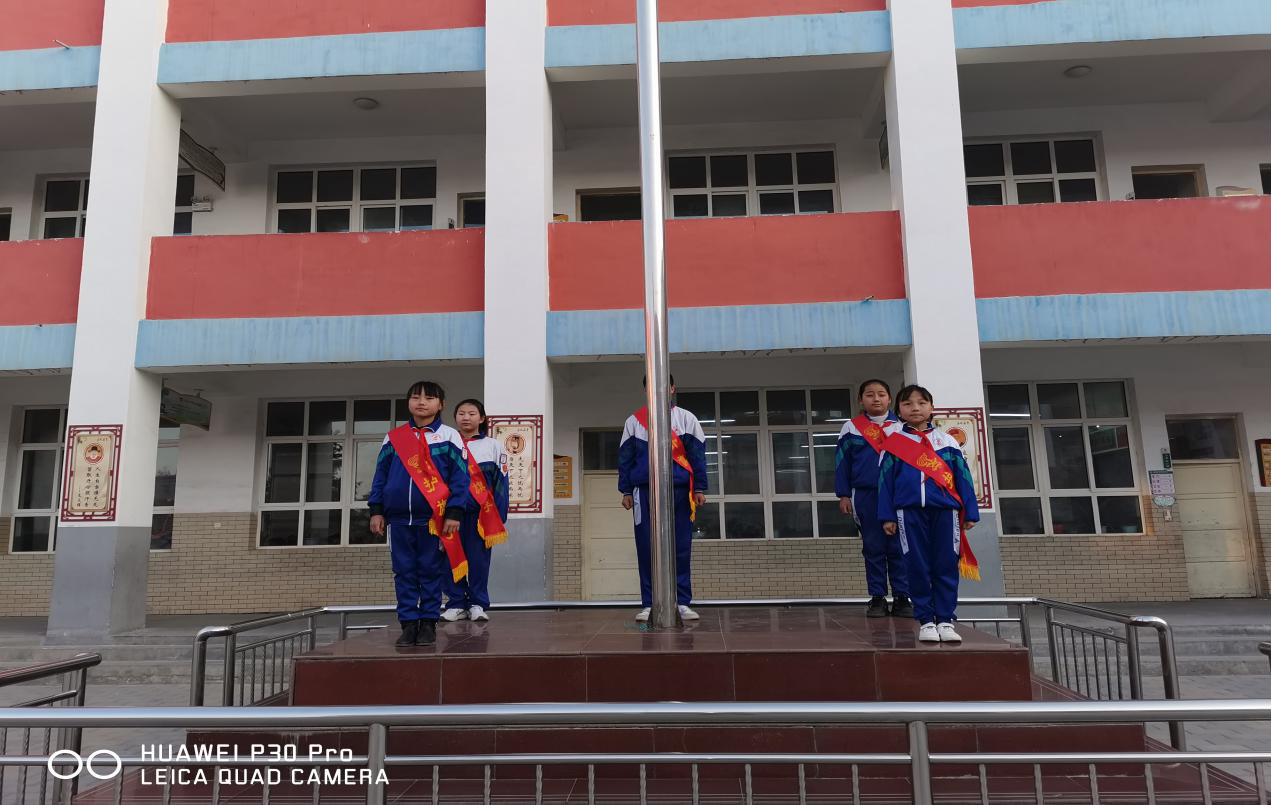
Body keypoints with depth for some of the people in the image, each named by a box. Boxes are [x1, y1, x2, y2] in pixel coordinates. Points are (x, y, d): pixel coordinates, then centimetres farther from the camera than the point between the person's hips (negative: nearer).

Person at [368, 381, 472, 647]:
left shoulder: (449, 437, 1)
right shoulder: (393, 438, 11)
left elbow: (460, 477, -2)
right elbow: (380, 475, 12)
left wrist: (454, 513, -9)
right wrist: (376, 510, 5)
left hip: (434, 518, -3)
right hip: (399, 518, 3)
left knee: (431, 571, 4)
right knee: (404, 572, 7)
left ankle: (428, 623, 14)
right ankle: (408, 623, 15)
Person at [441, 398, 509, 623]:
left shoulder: (492, 446, 6)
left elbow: (501, 482, 2)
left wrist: (500, 517, -4)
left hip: (481, 512, -1)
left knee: (479, 558, 1)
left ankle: (478, 604, 11)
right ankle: (456, 604, 13)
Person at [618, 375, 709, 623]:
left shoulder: (686, 418, 10)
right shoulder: (634, 420, 12)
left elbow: (697, 455, 6)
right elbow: (625, 458, 11)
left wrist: (700, 488, -2)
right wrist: (626, 491, 4)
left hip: (679, 490, 0)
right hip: (644, 491, 1)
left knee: (681, 548, 0)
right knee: (646, 548, -1)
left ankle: (683, 602, 6)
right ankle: (649, 604, 5)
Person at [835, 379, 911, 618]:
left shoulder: (902, 426, 8)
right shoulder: (851, 428, 7)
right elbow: (842, 462, 6)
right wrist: (843, 495, 1)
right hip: (865, 496, 0)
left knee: (899, 548, 1)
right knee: (873, 548, 4)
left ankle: (902, 597, 8)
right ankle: (877, 598, 11)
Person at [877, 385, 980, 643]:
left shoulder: (947, 441, 12)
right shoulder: (893, 443, 9)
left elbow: (963, 477, 10)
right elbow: (885, 481, 7)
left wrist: (970, 513, 5)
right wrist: (888, 516, 1)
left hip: (945, 510, 1)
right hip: (910, 512, -1)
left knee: (946, 567, 2)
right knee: (918, 568, 2)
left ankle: (945, 620, 11)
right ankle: (926, 620, 11)